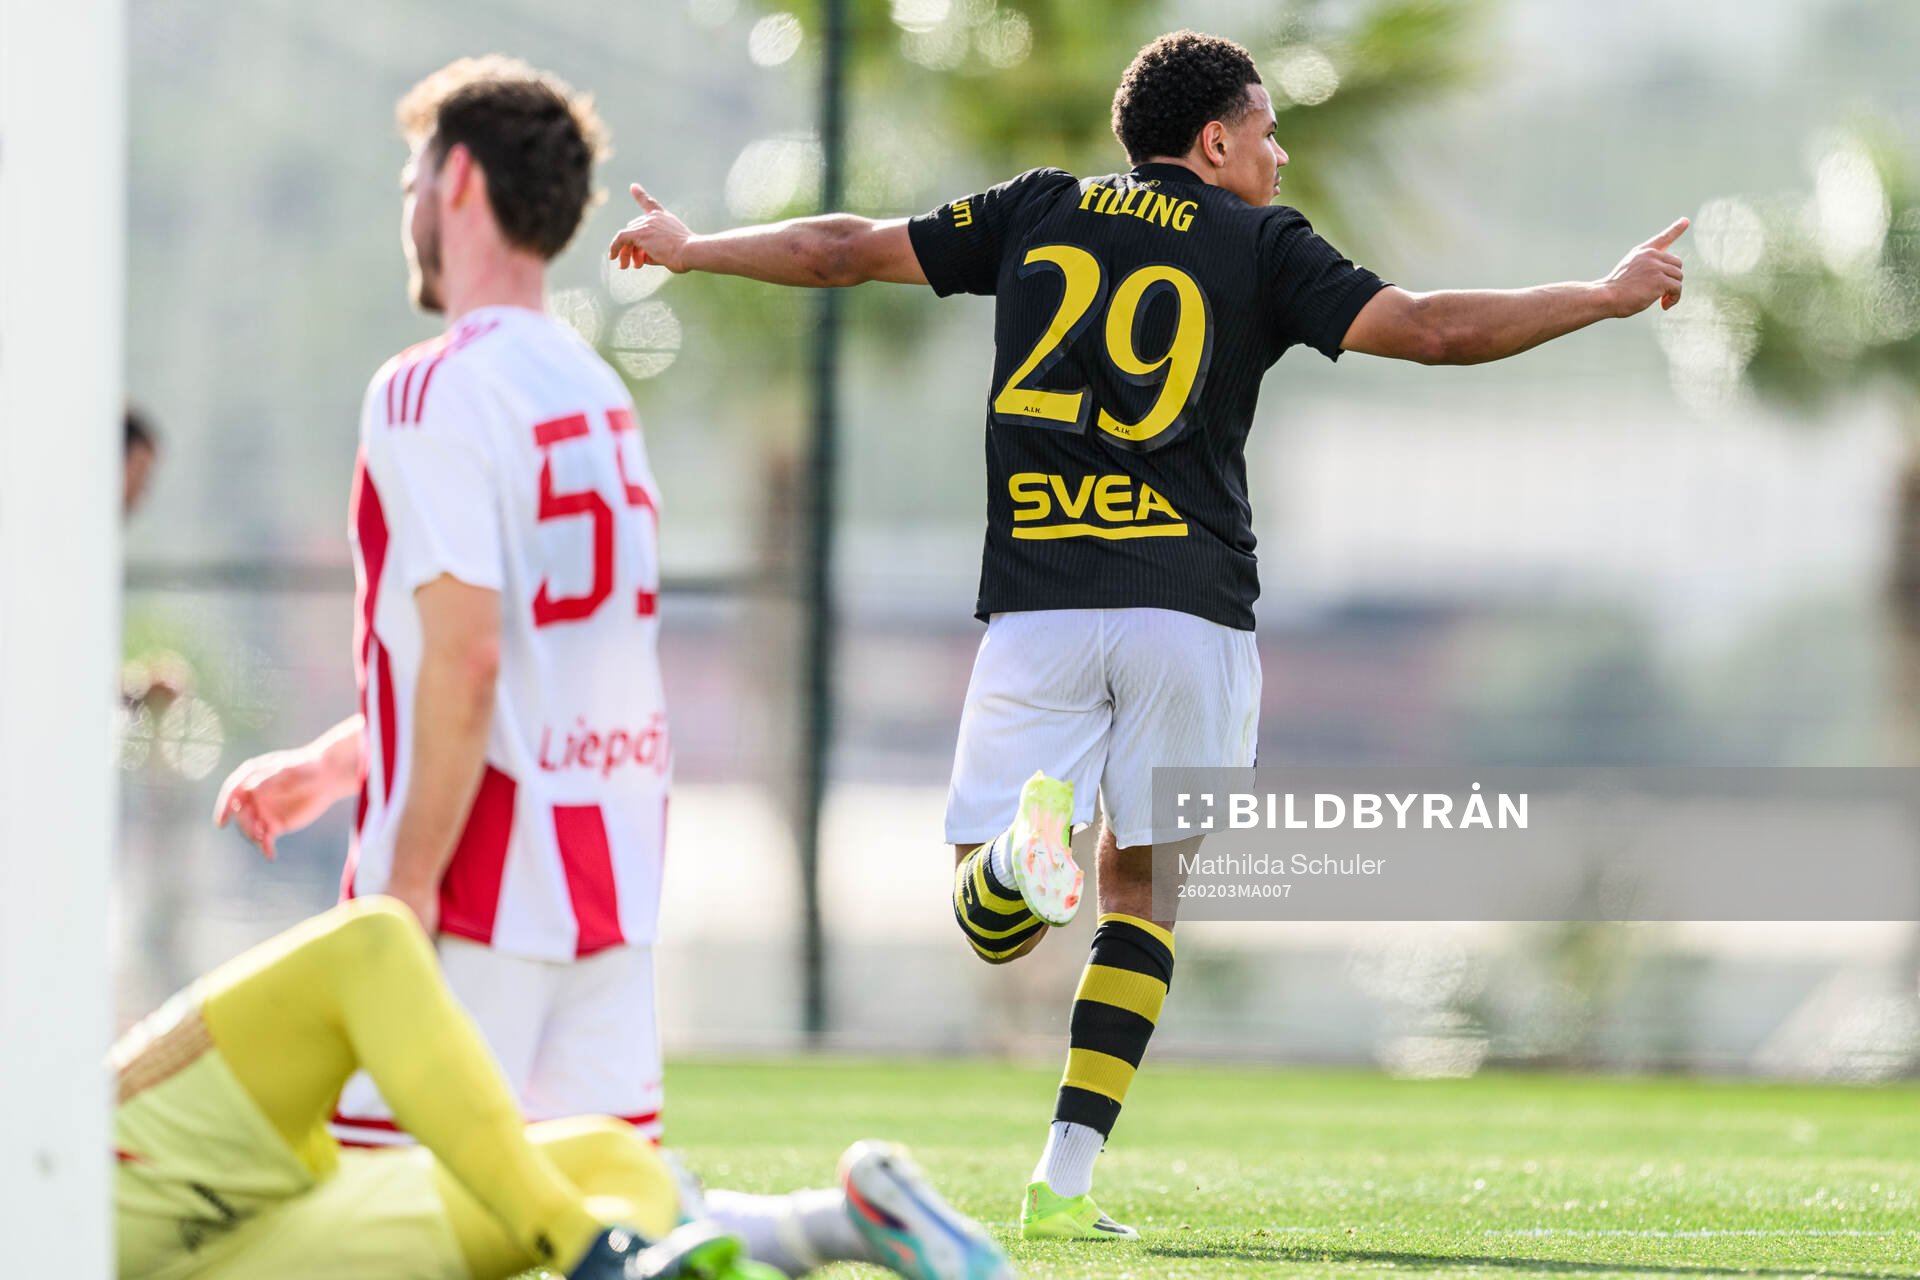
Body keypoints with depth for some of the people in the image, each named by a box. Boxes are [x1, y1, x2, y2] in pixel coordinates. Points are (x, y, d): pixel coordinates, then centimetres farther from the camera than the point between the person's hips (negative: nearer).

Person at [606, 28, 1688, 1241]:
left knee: (989, 924, 4)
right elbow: (1433, 328, -3)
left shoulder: (1038, 211, 12)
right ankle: (1069, 1176, -2)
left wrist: (690, 248, 31)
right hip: (1190, 611, -1)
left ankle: (1028, 833, -33)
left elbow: (844, 250, 16)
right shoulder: (1262, 244, 4)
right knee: (1142, 890, 10)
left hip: (1038, 609, 1)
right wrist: (1610, 296, 7)